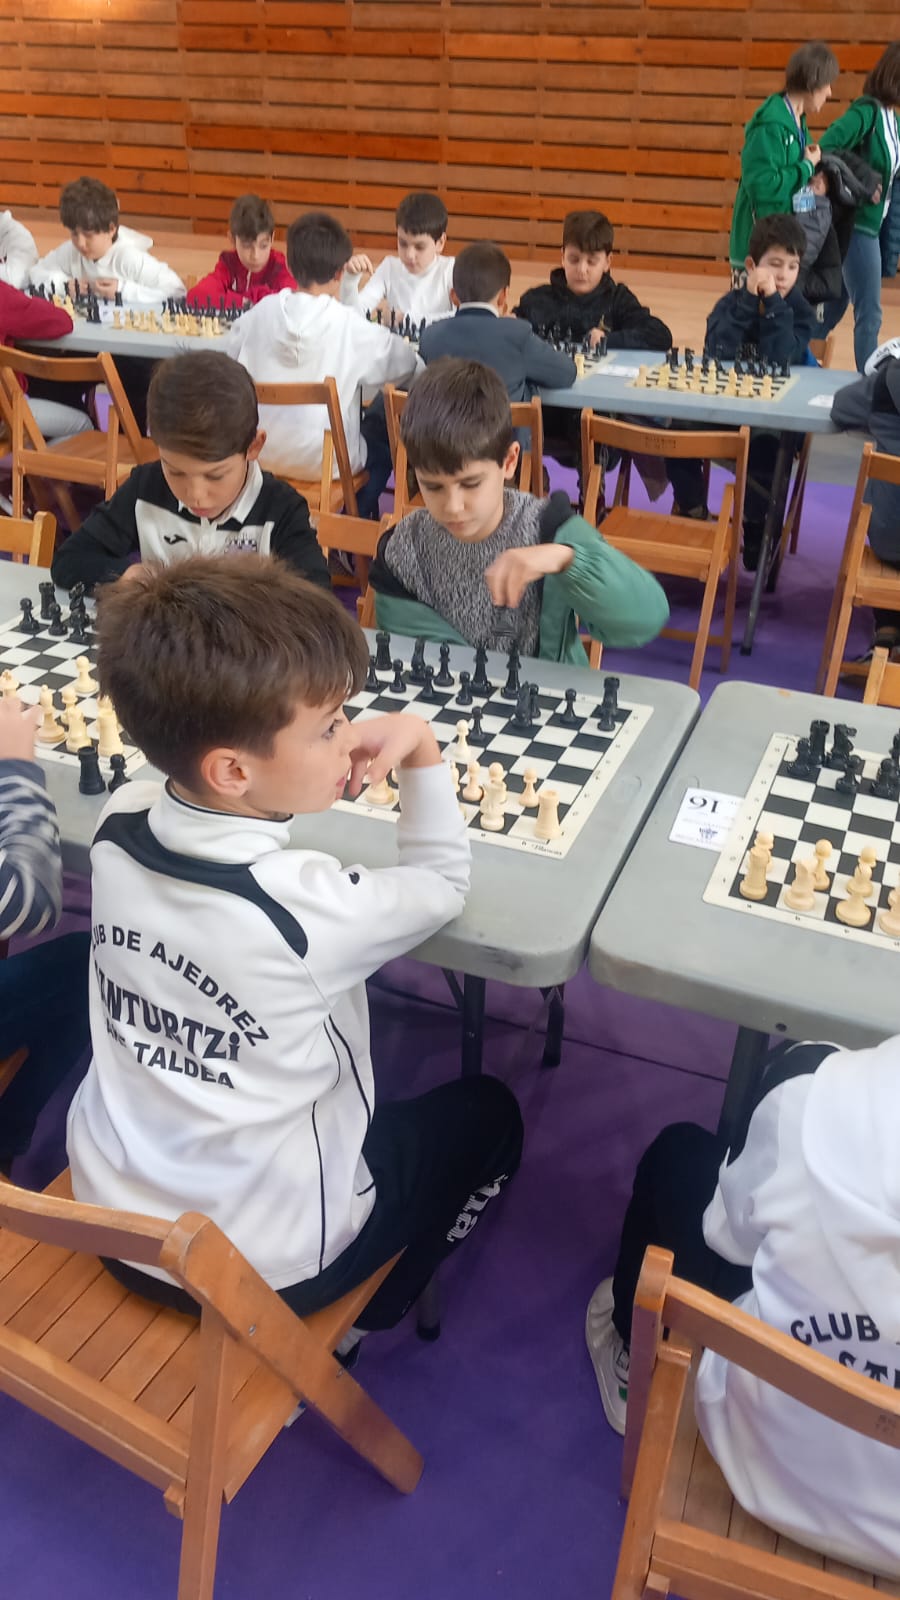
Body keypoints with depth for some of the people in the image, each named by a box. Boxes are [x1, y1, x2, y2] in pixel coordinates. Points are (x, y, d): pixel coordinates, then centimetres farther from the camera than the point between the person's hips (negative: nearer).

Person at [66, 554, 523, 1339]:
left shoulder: (117, 828, -15)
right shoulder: (304, 905, -31)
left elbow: (215, 806, 7)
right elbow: (443, 886, -12)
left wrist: (323, 759, -8)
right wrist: (420, 749, -13)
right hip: (262, 1262, -5)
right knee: (489, 1113, 17)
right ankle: (354, 1320, 29)